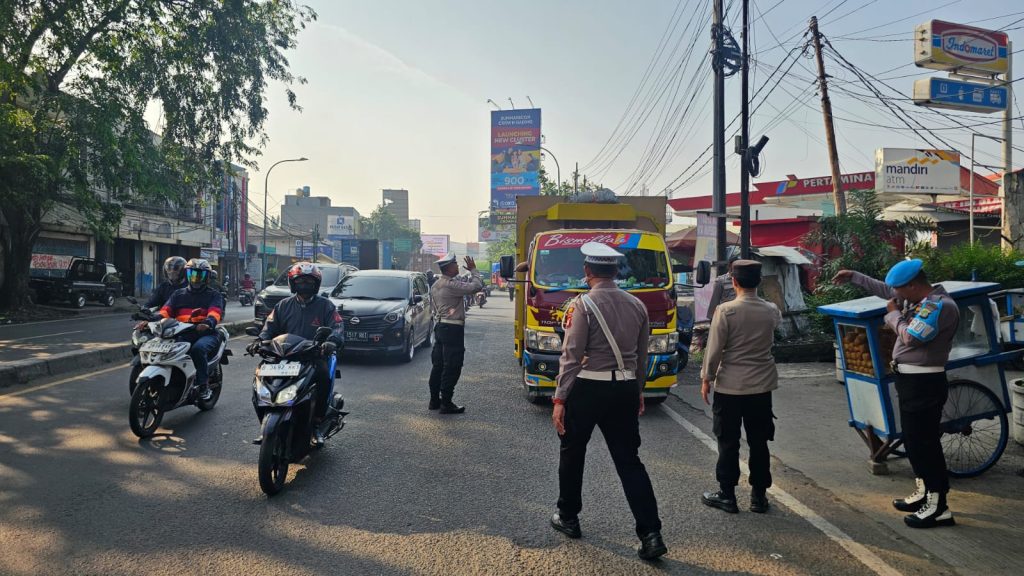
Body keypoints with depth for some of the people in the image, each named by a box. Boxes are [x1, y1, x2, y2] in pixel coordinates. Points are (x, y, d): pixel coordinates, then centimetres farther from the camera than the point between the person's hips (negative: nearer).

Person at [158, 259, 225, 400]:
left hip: (206, 333, -4)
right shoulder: (179, 295, 23)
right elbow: (166, 310, 7)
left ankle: (204, 385, -23)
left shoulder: (214, 295, 10)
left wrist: (208, 322, -34)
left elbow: (215, 312, -10)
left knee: (198, 348, -36)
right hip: (183, 334, 4)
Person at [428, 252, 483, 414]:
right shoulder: (451, 284, -18)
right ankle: (446, 403, -1)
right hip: (453, 329, -10)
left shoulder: (436, 285, 13)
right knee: (452, 367, -4)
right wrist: (473, 270, -7)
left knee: (438, 365, 14)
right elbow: (476, 286, -22)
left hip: (440, 326, 10)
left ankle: (434, 400, 20)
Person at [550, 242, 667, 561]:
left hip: (587, 388, -4)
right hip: (625, 389, 4)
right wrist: (638, 391, 23)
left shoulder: (583, 305, -11)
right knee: (629, 460, 9)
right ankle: (651, 534, 3)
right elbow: (641, 355, 12)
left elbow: (571, 356, -13)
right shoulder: (637, 305, 5)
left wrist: (560, 399, -10)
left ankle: (568, 518, 30)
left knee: (572, 453, 16)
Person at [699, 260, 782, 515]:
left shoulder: (726, 310, -15)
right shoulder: (771, 311, -2)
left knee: (728, 443, 7)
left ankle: (727, 494, 15)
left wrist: (706, 379, -2)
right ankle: (759, 495, 20)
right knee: (759, 442, 12)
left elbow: (714, 348, -13)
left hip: (730, 387, -4)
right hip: (762, 386, 4)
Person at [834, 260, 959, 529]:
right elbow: (884, 289, 24)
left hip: (924, 383, -10)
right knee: (914, 439, 16)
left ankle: (939, 508, 2)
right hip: (910, 379, 10)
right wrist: (854, 276, 27)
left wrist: (894, 315, -7)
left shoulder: (941, 306, -19)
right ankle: (924, 494, 27)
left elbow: (910, 336, -24)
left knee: (924, 442, -5)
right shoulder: (917, 298, 9)